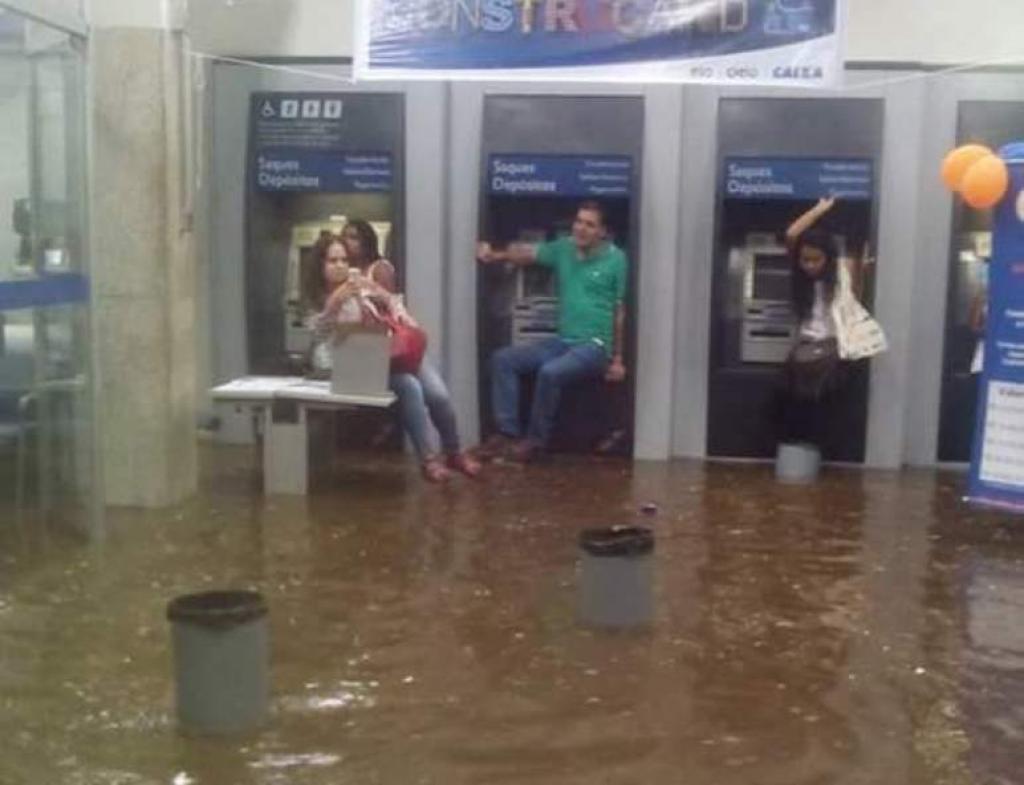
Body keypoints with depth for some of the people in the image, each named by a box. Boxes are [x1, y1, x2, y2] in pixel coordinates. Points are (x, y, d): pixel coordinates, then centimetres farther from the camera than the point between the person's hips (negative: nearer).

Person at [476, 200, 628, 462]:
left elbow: (622, 311, -4)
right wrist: (495, 255, -22)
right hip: (562, 341, 6)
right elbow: (528, 252, -1)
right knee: (502, 359, -6)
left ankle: (536, 440, -12)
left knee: (550, 372, -32)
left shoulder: (616, 259, -5)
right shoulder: (563, 248, 9)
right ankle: (507, 432, -6)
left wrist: (618, 359, -7)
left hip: (595, 346, -6)